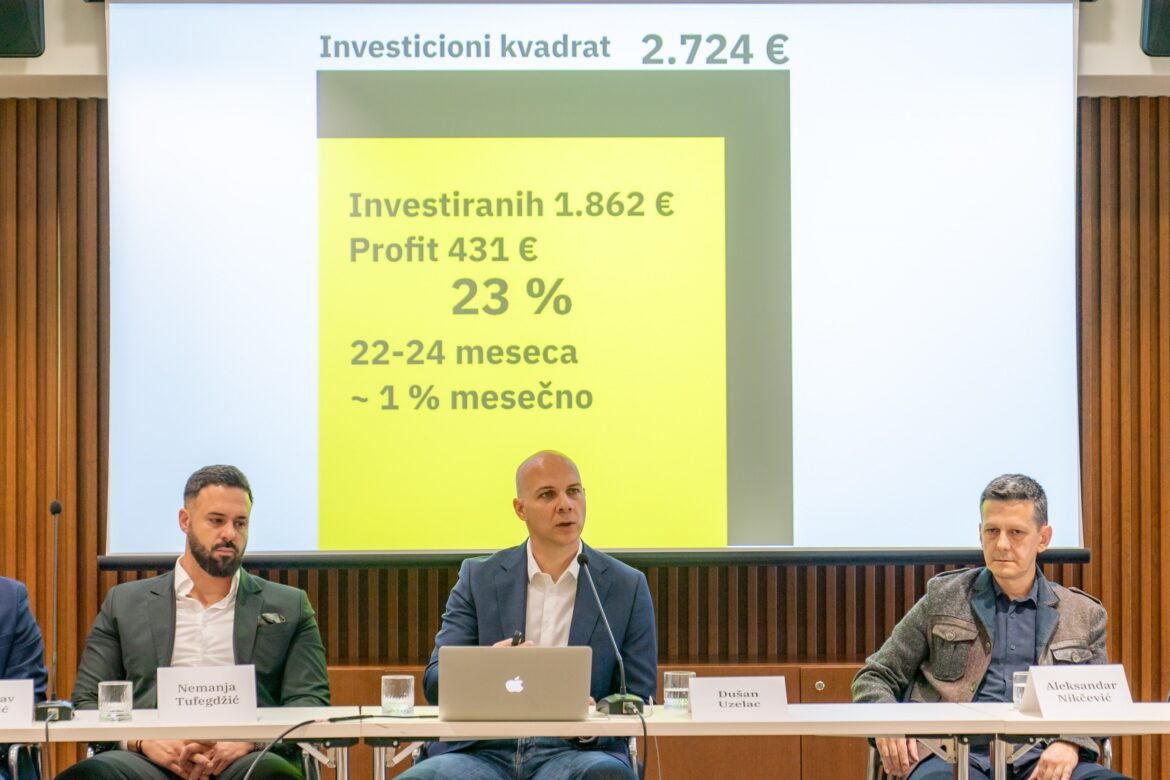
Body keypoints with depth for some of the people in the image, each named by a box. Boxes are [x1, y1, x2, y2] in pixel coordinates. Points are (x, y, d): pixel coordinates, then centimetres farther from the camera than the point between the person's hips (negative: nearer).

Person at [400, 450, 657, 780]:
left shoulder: (627, 587, 8)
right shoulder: (478, 578, 11)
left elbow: (638, 701, 9)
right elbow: (435, 684, 7)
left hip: (574, 750, -1)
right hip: (483, 750, 1)